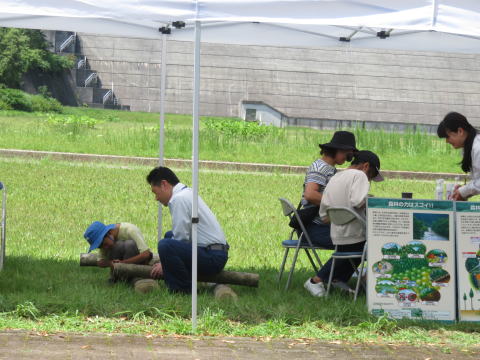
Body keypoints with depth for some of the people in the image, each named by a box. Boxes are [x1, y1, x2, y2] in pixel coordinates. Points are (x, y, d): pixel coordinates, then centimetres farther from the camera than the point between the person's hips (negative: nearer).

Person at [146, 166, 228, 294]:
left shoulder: (179, 199, -13)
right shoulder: (187, 193, 18)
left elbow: (181, 238, -15)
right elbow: (182, 236, 24)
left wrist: (165, 264, -3)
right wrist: (164, 262, 20)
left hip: (212, 258, -11)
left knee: (165, 245, -29)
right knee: (170, 235, 28)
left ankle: (184, 288, -14)